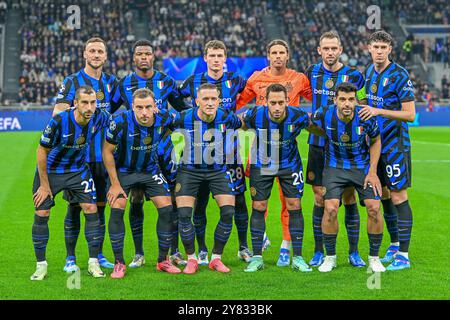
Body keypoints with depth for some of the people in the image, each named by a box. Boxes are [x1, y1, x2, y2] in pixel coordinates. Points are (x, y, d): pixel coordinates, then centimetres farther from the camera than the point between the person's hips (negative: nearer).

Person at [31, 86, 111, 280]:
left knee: (91, 209, -8)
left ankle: (93, 263, 3)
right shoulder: (59, 122, -29)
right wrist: (45, 184, -12)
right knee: (41, 215, -6)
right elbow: (42, 151, -16)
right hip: (50, 171, -3)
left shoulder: (99, 117, -18)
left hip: (78, 170, 3)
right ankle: (41, 266, 8)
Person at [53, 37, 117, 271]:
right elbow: (58, 114, -7)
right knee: (75, 206, -2)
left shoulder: (111, 82, 12)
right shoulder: (72, 81, -2)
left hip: (103, 154, 4)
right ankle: (70, 258, 6)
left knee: (99, 206, 9)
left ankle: (98, 255, 18)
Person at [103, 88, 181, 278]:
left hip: (150, 170, 3)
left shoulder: (164, 119, -20)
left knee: (167, 208, -6)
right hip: (123, 170, -3)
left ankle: (163, 260, 9)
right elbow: (107, 151, -15)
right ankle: (119, 263, -3)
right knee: (117, 209, -17)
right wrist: (115, 184, -15)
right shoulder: (121, 123, -28)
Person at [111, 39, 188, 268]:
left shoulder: (166, 81, 6)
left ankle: (174, 252, 8)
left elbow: (181, 108, 18)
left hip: (163, 148, 1)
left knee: (175, 198, -2)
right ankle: (138, 254, 10)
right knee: (135, 201, 0)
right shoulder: (124, 84, 3)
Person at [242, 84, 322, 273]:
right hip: (261, 164, 0)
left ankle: (297, 258, 4)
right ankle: (257, 257, 9)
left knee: (294, 206, -4)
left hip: (289, 164, 0)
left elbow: (318, 131, -4)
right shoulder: (255, 116, -24)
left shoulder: (297, 117, -23)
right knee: (258, 207, -1)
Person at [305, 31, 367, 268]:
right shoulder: (311, 72, 6)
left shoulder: (353, 76, -1)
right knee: (319, 199, 3)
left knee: (349, 198, 0)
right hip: (318, 144, 2)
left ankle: (353, 252, 10)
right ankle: (319, 252, 12)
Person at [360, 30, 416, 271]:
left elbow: (410, 115, -18)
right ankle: (394, 244, 27)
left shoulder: (399, 75, -13)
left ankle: (403, 255, -4)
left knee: (398, 197, -7)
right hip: (376, 142, 7)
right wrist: (365, 109, 5)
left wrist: (379, 111, -26)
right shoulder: (369, 72, 9)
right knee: (383, 195, 13)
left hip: (395, 144, -7)